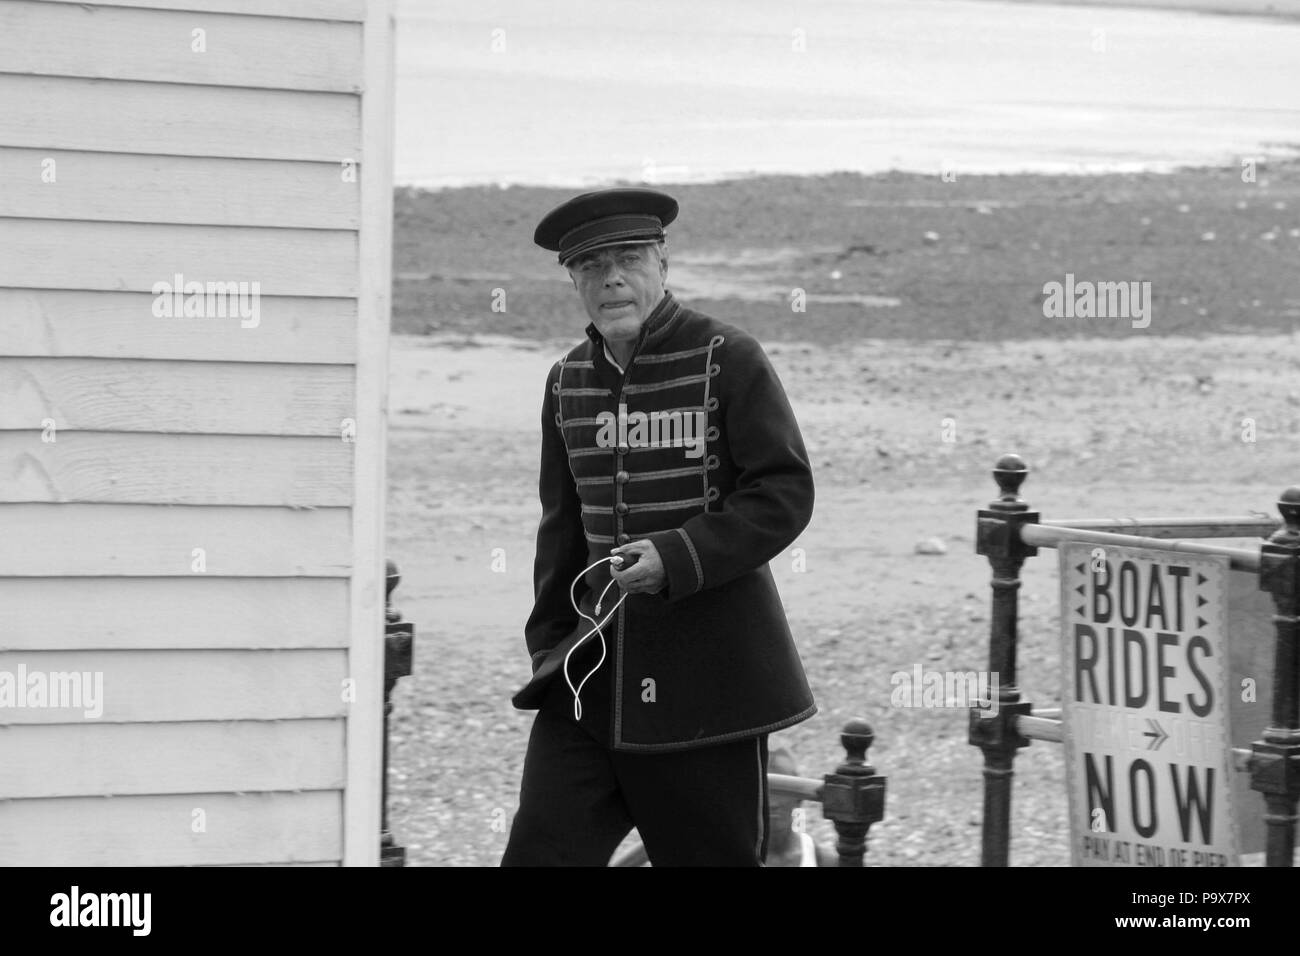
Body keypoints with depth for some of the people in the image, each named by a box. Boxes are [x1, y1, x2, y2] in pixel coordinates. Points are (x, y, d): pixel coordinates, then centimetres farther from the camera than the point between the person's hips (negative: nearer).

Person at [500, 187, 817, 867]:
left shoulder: (729, 361, -7)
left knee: (716, 854, 3)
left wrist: (678, 557, -22)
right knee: (540, 847, -4)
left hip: (708, 671, -4)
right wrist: (550, 647, 11)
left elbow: (785, 494, -11)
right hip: (595, 661, 5)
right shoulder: (568, 382, 10)